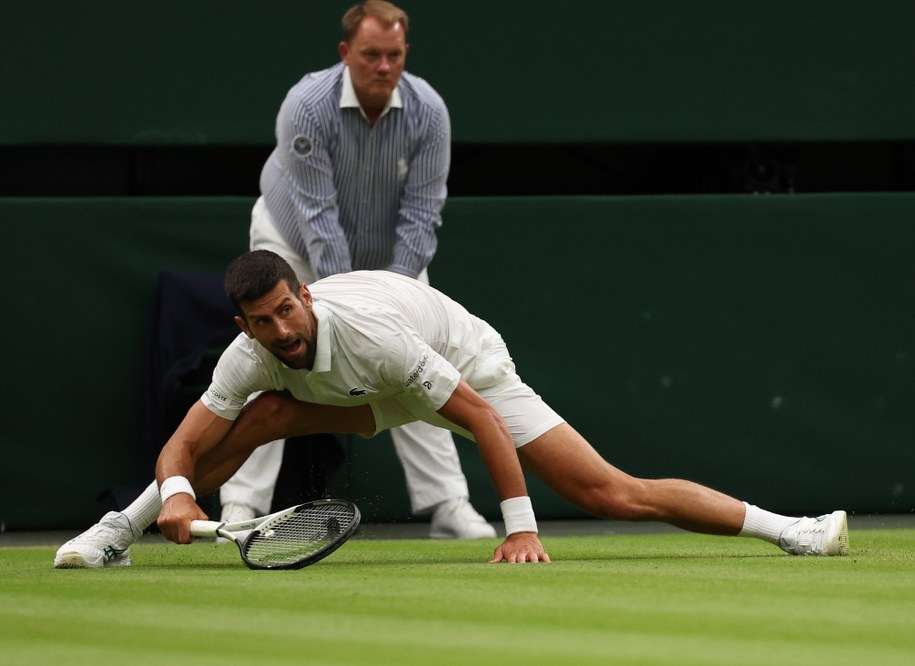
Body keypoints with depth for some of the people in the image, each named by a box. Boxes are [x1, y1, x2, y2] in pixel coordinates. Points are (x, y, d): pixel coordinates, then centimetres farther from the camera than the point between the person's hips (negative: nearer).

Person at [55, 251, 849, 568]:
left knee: (612, 493, -17)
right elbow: (180, 448, -17)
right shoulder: (252, 358, -24)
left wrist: (522, 528, -35)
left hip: (471, 369, -5)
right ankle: (117, 534, 0)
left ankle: (787, 527, -12)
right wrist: (177, 494, -41)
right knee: (253, 420, -18)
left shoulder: (369, 329, -39)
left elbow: (483, 421, -35)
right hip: (370, 397, 5)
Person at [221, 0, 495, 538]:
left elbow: (421, 212, -22)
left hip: (388, 253, 3)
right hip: (296, 245, -3)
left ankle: (448, 505, -1)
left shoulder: (427, 111, -23)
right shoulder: (308, 106, -31)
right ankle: (241, 509, -12)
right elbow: (317, 212, -32)